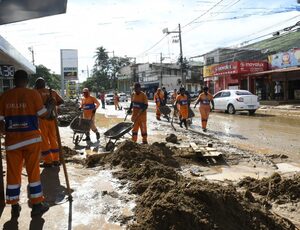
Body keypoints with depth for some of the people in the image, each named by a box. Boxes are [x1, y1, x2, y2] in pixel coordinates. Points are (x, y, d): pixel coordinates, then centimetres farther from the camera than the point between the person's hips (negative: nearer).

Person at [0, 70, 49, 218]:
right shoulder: (33, 94, -8)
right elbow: (43, 114, -3)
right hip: (31, 138, -2)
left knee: (13, 172, 11)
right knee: (33, 171, 6)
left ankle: (14, 206, 20)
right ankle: (37, 205, 13)